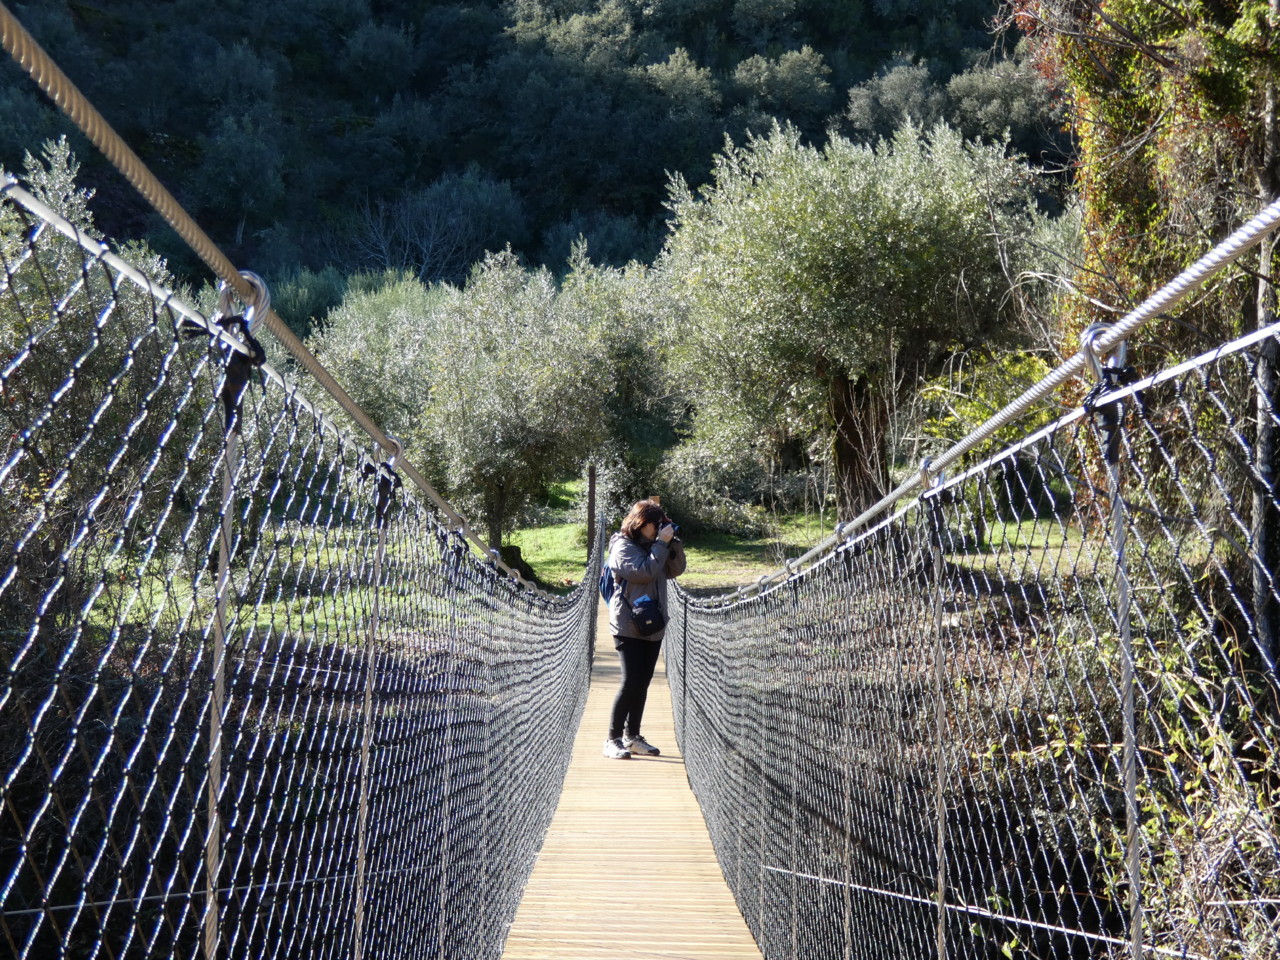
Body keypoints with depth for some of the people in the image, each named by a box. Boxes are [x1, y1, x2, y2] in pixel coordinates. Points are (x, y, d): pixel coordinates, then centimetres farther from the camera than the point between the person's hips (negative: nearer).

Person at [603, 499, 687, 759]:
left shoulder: (652, 545, 13)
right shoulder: (624, 546, -9)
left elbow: (676, 570, 14)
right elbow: (643, 572, -21)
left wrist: (673, 542, 1)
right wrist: (661, 544, -17)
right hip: (629, 627, -7)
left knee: (642, 684, 10)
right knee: (631, 683, -11)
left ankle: (632, 736, 18)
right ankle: (613, 740, -6)